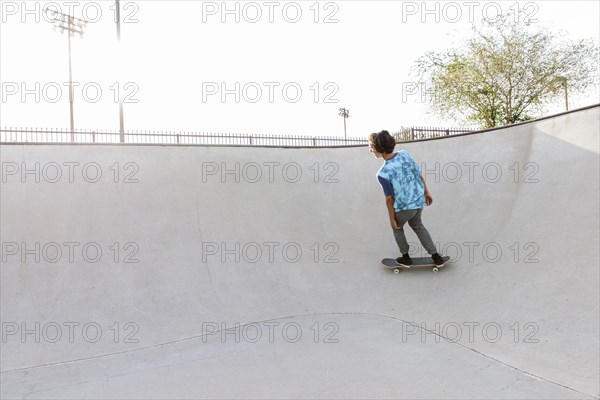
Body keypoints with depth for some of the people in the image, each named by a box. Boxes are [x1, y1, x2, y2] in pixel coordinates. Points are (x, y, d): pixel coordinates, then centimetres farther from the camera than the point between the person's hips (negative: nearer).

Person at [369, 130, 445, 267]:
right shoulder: (405, 154, -12)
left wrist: (392, 219, -4)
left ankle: (406, 258, 41)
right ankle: (436, 257, 36)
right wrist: (426, 192, 15)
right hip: (419, 200, 5)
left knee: (397, 228, 26)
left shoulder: (383, 174, -28)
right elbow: (419, 175, 0)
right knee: (417, 225, 31)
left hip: (403, 207, -5)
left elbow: (389, 199, -18)